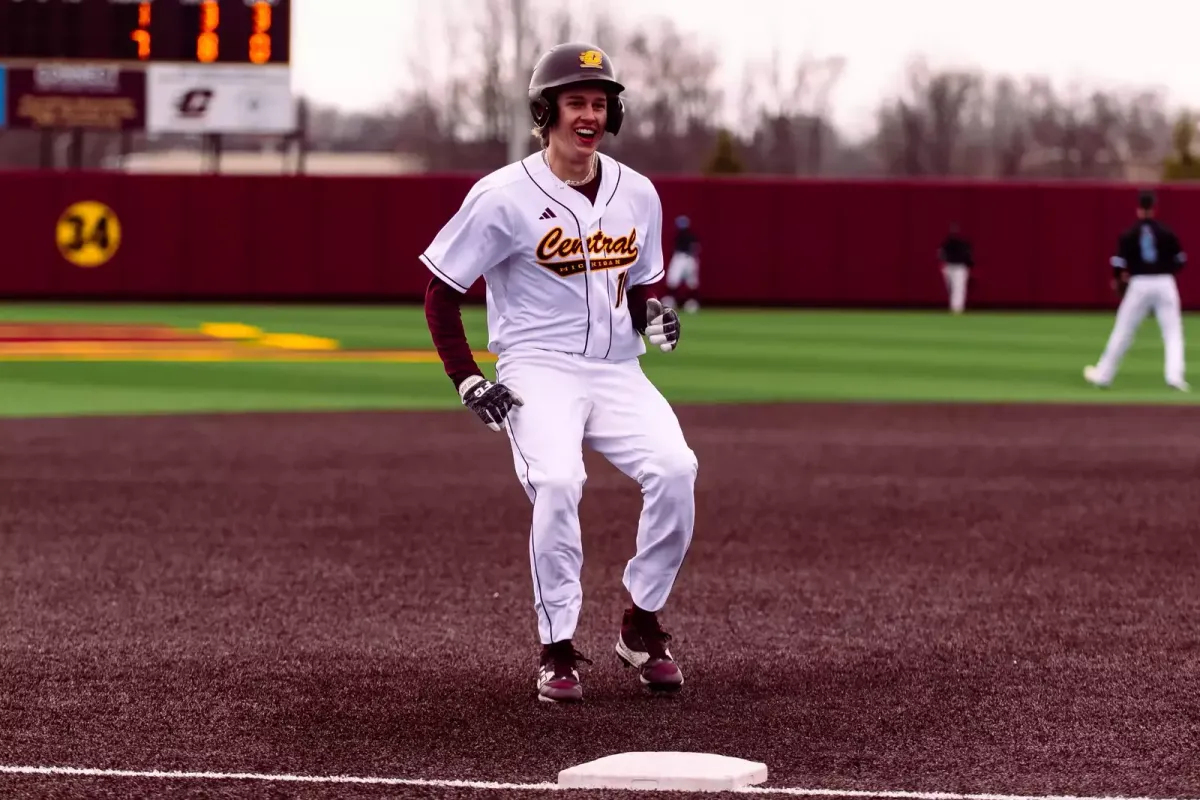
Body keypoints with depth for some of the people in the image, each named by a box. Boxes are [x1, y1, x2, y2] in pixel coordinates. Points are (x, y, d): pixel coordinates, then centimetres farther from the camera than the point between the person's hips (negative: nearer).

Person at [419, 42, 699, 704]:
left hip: (617, 370, 4)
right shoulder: (504, 196, -7)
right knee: (558, 480, -31)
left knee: (676, 469, -21)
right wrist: (467, 381, -8)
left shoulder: (637, 194, 8)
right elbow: (440, 291, -1)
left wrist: (651, 315, 0)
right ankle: (557, 650, -15)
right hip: (538, 370, -4)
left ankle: (641, 625, 0)